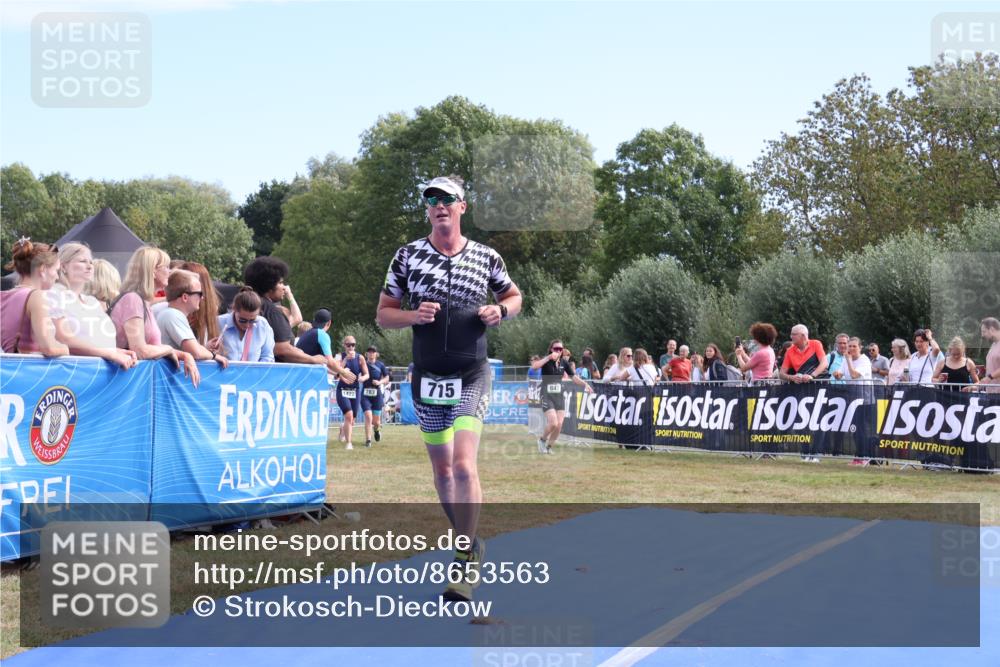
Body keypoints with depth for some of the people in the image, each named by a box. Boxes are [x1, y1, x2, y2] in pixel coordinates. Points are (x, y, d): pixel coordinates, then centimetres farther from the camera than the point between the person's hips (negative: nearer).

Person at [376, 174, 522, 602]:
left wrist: (500, 311, -5)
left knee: (464, 466, -15)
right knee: (442, 469, 11)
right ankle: (469, 541, 31)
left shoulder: (486, 257, 2)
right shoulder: (408, 256, 2)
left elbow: (514, 296, 18)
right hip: (427, 377, 2)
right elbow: (383, 314, 5)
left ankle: (465, 566, -10)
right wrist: (414, 315, -15)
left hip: (471, 377, -2)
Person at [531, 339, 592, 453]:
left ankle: (548, 447, 20)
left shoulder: (564, 362, 6)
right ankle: (542, 440, 12)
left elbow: (573, 376, 14)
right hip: (547, 396, -5)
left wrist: (585, 384, -1)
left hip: (559, 396, 5)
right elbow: (534, 366, -29)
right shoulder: (546, 360, -9)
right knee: (553, 423, -17)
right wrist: (549, 357, -33)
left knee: (559, 425, -2)